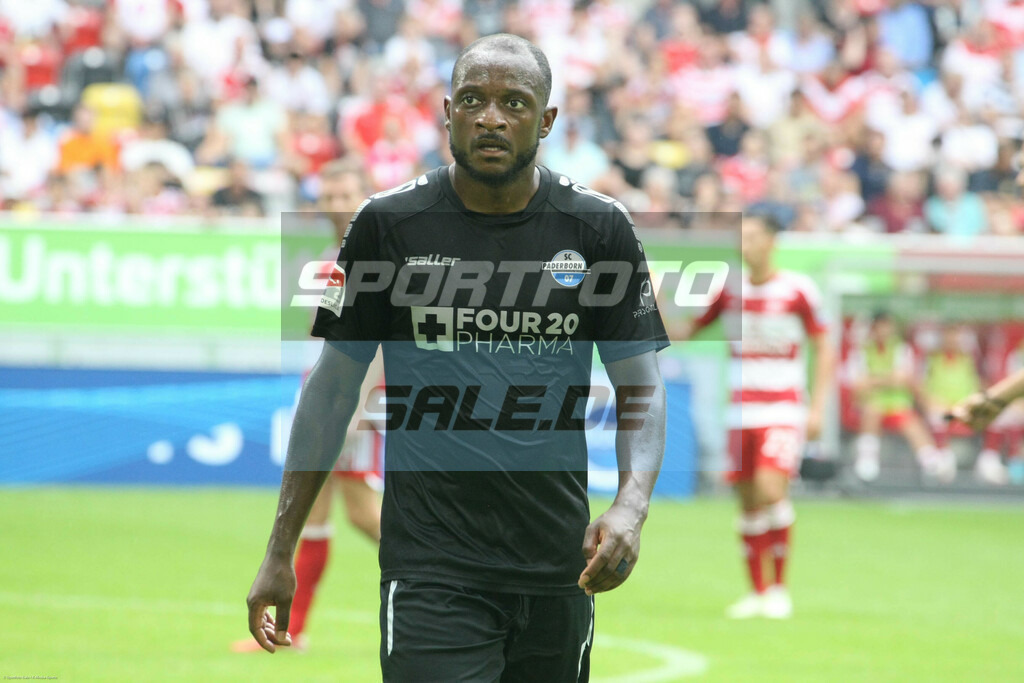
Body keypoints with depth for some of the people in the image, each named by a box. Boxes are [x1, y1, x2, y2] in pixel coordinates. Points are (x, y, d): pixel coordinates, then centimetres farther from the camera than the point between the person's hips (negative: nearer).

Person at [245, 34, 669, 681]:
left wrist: (631, 506, -15)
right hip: (431, 572, -2)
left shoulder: (599, 228, 3)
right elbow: (334, 384, 6)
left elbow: (641, 387, 6)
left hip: (557, 571, 3)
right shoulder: (389, 224, -1)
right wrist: (281, 553, 4)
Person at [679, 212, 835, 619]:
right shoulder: (729, 288, 6)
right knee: (748, 502, 3)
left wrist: (816, 407, -6)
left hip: (783, 410, -4)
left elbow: (824, 349, 1)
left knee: (771, 490, -19)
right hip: (742, 412, 4)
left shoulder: (798, 290, -5)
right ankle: (756, 592, 15)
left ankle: (779, 589, -6)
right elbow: (685, 331, 11)